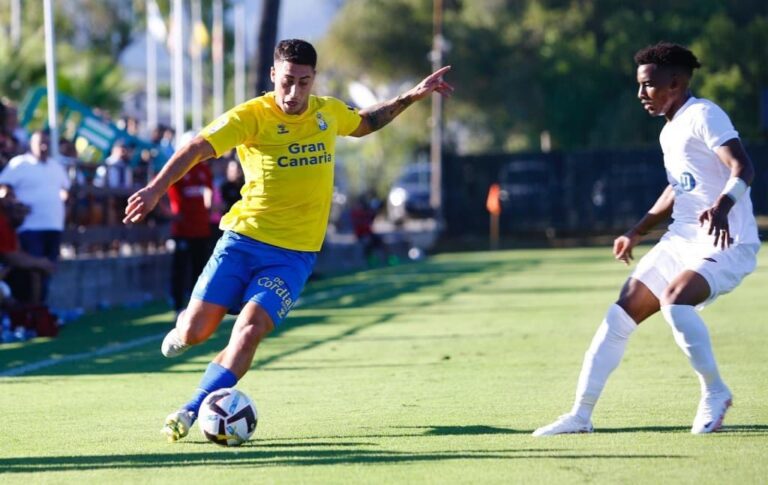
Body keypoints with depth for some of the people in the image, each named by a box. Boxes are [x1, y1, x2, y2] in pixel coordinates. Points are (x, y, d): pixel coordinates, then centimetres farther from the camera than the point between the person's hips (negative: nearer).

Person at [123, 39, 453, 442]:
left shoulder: (329, 112, 6)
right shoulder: (251, 116, -10)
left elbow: (363, 124, 30)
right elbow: (197, 149, -20)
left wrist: (412, 96, 23)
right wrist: (156, 189, -34)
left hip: (295, 253, 2)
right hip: (243, 237, -2)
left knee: (250, 329, -20)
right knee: (195, 332, -5)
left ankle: (193, 411, -12)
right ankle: (185, 326, 34)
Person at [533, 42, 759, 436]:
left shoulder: (704, 116, -13)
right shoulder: (670, 131, 15)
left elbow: (742, 168, -27)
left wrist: (721, 207, -45)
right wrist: (637, 233, 30)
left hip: (726, 242, -9)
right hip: (682, 239, 9)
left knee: (674, 298, -33)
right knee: (621, 315, 2)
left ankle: (715, 393, -13)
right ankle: (581, 414, 9)